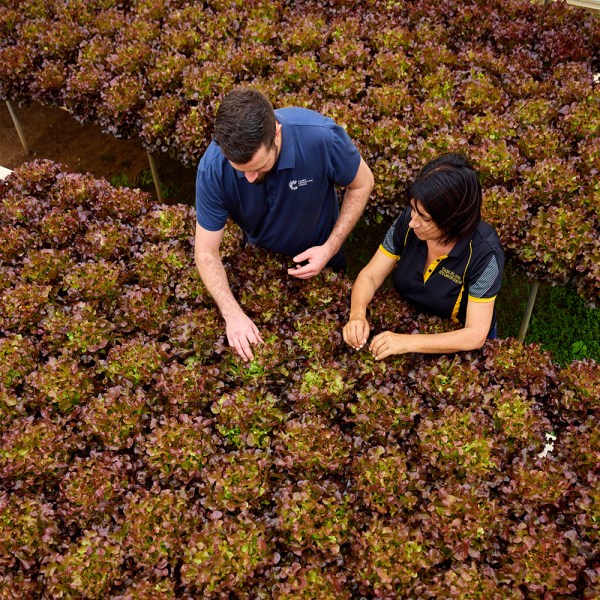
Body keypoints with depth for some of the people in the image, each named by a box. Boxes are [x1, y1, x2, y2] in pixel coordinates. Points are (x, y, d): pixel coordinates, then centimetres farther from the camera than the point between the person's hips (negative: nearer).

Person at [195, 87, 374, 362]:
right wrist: (233, 314, -38)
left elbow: (362, 184, -19)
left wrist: (330, 248, -26)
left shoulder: (321, 136, -39)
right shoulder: (213, 169, -34)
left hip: (320, 259, 0)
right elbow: (206, 252, -25)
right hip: (260, 259, 0)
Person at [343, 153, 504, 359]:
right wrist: (357, 314, -31)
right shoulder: (408, 219, -18)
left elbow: (475, 335, -30)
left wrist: (408, 342, -39)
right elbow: (369, 276, -10)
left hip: (458, 345, -1)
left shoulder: (483, 252, -29)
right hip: (407, 324, 1)